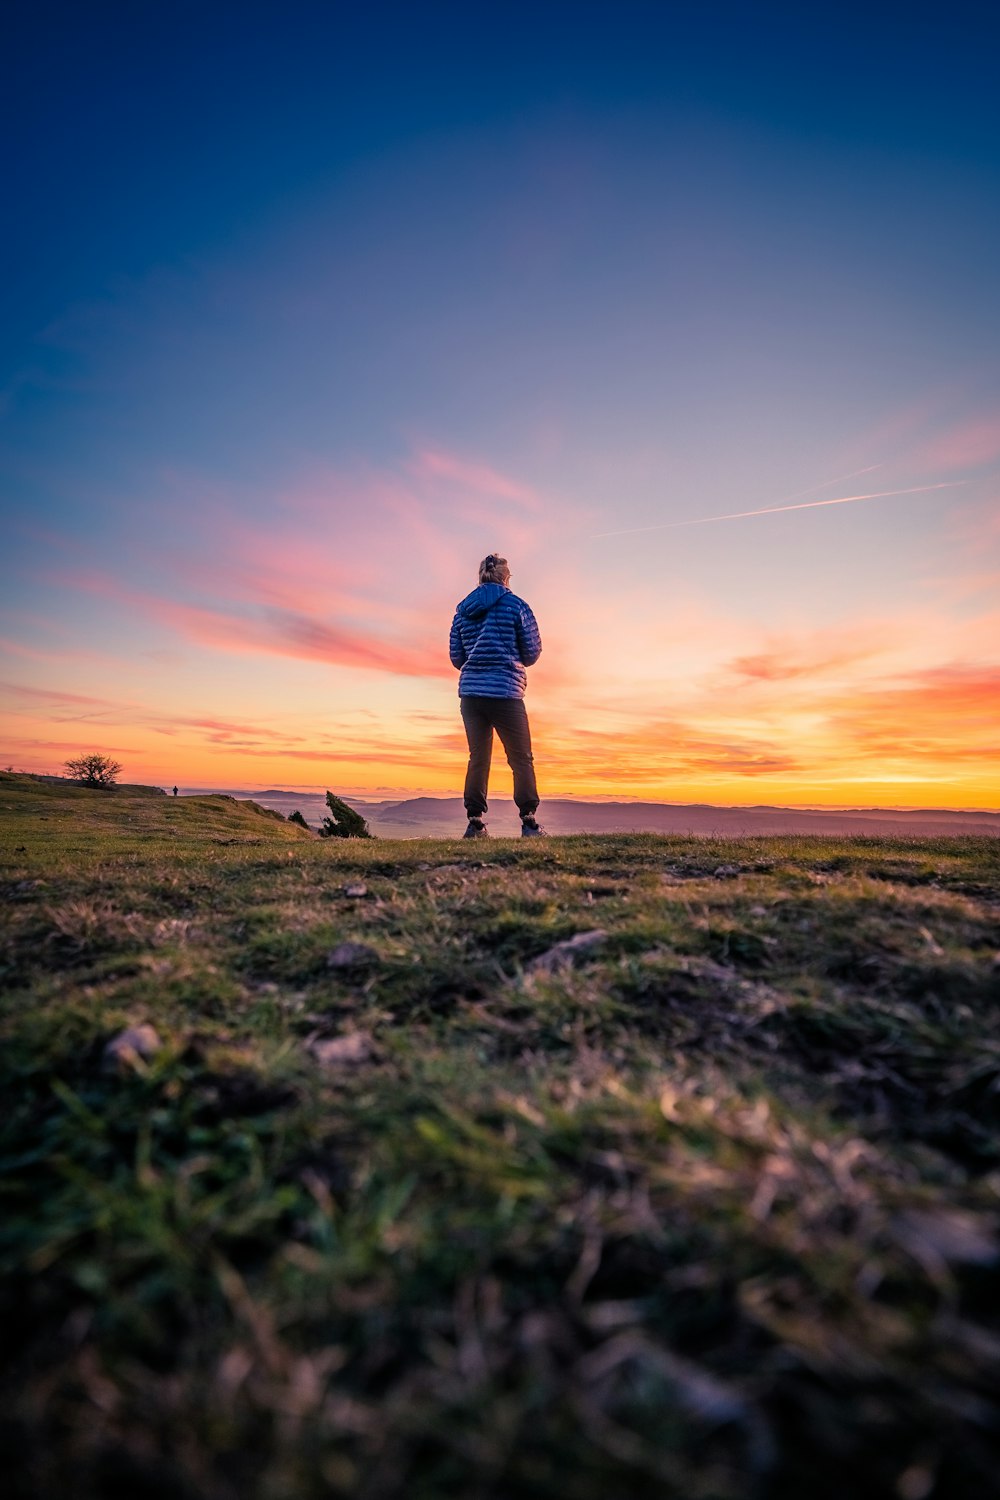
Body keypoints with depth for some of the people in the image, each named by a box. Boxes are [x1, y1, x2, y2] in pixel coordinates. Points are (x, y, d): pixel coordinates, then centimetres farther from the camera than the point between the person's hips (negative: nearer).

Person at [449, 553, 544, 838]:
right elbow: (533, 652, 1)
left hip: (470, 692, 4)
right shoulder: (516, 605, 1)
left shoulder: (462, 609, 13)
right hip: (505, 692, -4)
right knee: (521, 759, 5)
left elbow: (456, 657, 12)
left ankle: (475, 823, 8)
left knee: (478, 758, 11)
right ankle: (529, 822, 2)